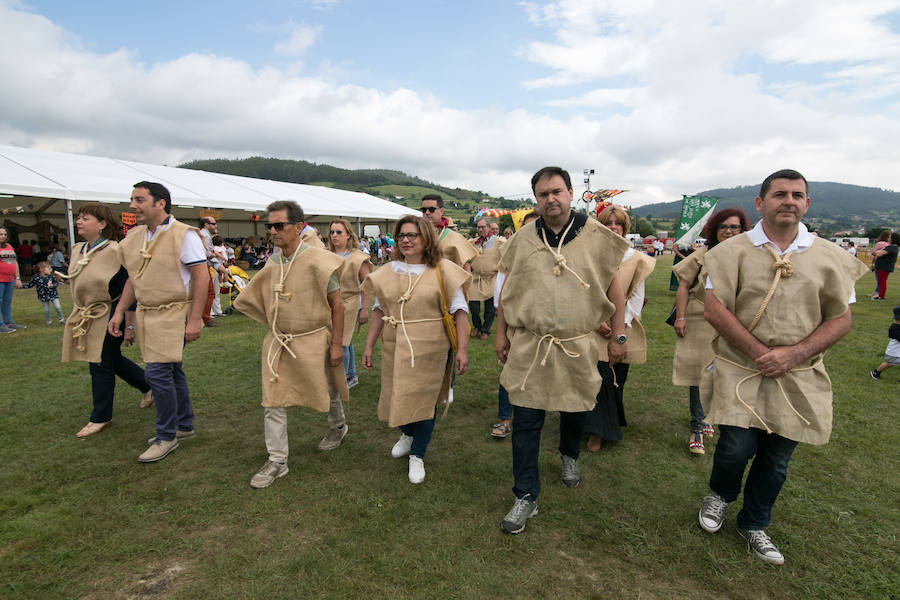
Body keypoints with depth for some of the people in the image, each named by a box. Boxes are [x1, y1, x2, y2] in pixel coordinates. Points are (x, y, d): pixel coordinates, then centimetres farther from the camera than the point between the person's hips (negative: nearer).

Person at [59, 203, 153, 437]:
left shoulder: (114, 252, -18)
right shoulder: (79, 250, 7)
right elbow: (79, 284, 19)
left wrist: (129, 325, -17)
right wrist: (77, 316, 21)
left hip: (110, 316, -8)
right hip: (87, 317, 8)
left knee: (101, 364, 0)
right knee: (112, 359, 16)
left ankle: (101, 417, 14)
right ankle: (148, 386, 36)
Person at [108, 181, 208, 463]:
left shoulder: (183, 234, -13)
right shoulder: (134, 237, 10)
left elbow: (201, 277, -16)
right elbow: (133, 278, 19)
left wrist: (194, 320, -19)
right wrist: (119, 312, 12)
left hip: (173, 314, -7)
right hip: (146, 315, 7)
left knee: (157, 371, -10)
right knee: (170, 370, 15)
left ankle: (167, 436, 7)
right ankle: (184, 425, 30)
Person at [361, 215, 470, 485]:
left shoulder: (442, 270, -6)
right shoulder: (388, 272, 6)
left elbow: (459, 310, -7)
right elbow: (379, 310, 12)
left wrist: (461, 349, -13)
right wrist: (369, 345, 10)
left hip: (430, 349, -3)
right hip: (394, 349, 3)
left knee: (424, 400, 5)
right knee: (396, 397, 11)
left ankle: (417, 455, 28)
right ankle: (407, 434, 46)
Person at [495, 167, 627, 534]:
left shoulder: (596, 237, -3)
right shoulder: (523, 239, 0)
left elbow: (614, 289, 3)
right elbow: (507, 290, 7)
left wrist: (618, 336, 2)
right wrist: (501, 333, 6)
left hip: (578, 346, 0)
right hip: (528, 345, 0)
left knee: (576, 411, 19)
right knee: (525, 422, 1)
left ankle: (569, 456, 52)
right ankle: (526, 497, 16)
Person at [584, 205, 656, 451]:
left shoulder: (636, 259, 3)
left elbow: (637, 296, 1)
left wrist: (620, 323, -10)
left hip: (622, 329, 1)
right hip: (596, 328, -1)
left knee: (617, 378, 7)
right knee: (600, 377, -5)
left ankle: (612, 422, 26)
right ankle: (598, 431, 11)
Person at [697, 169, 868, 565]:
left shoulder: (831, 258, 4)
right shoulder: (732, 251, -3)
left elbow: (840, 319, 3)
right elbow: (715, 311, -10)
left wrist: (794, 353, -12)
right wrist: (761, 353, -16)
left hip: (798, 379, 3)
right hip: (740, 371, -2)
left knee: (776, 461, 11)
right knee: (736, 447, -8)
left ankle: (754, 524, 36)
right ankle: (720, 495, 27)